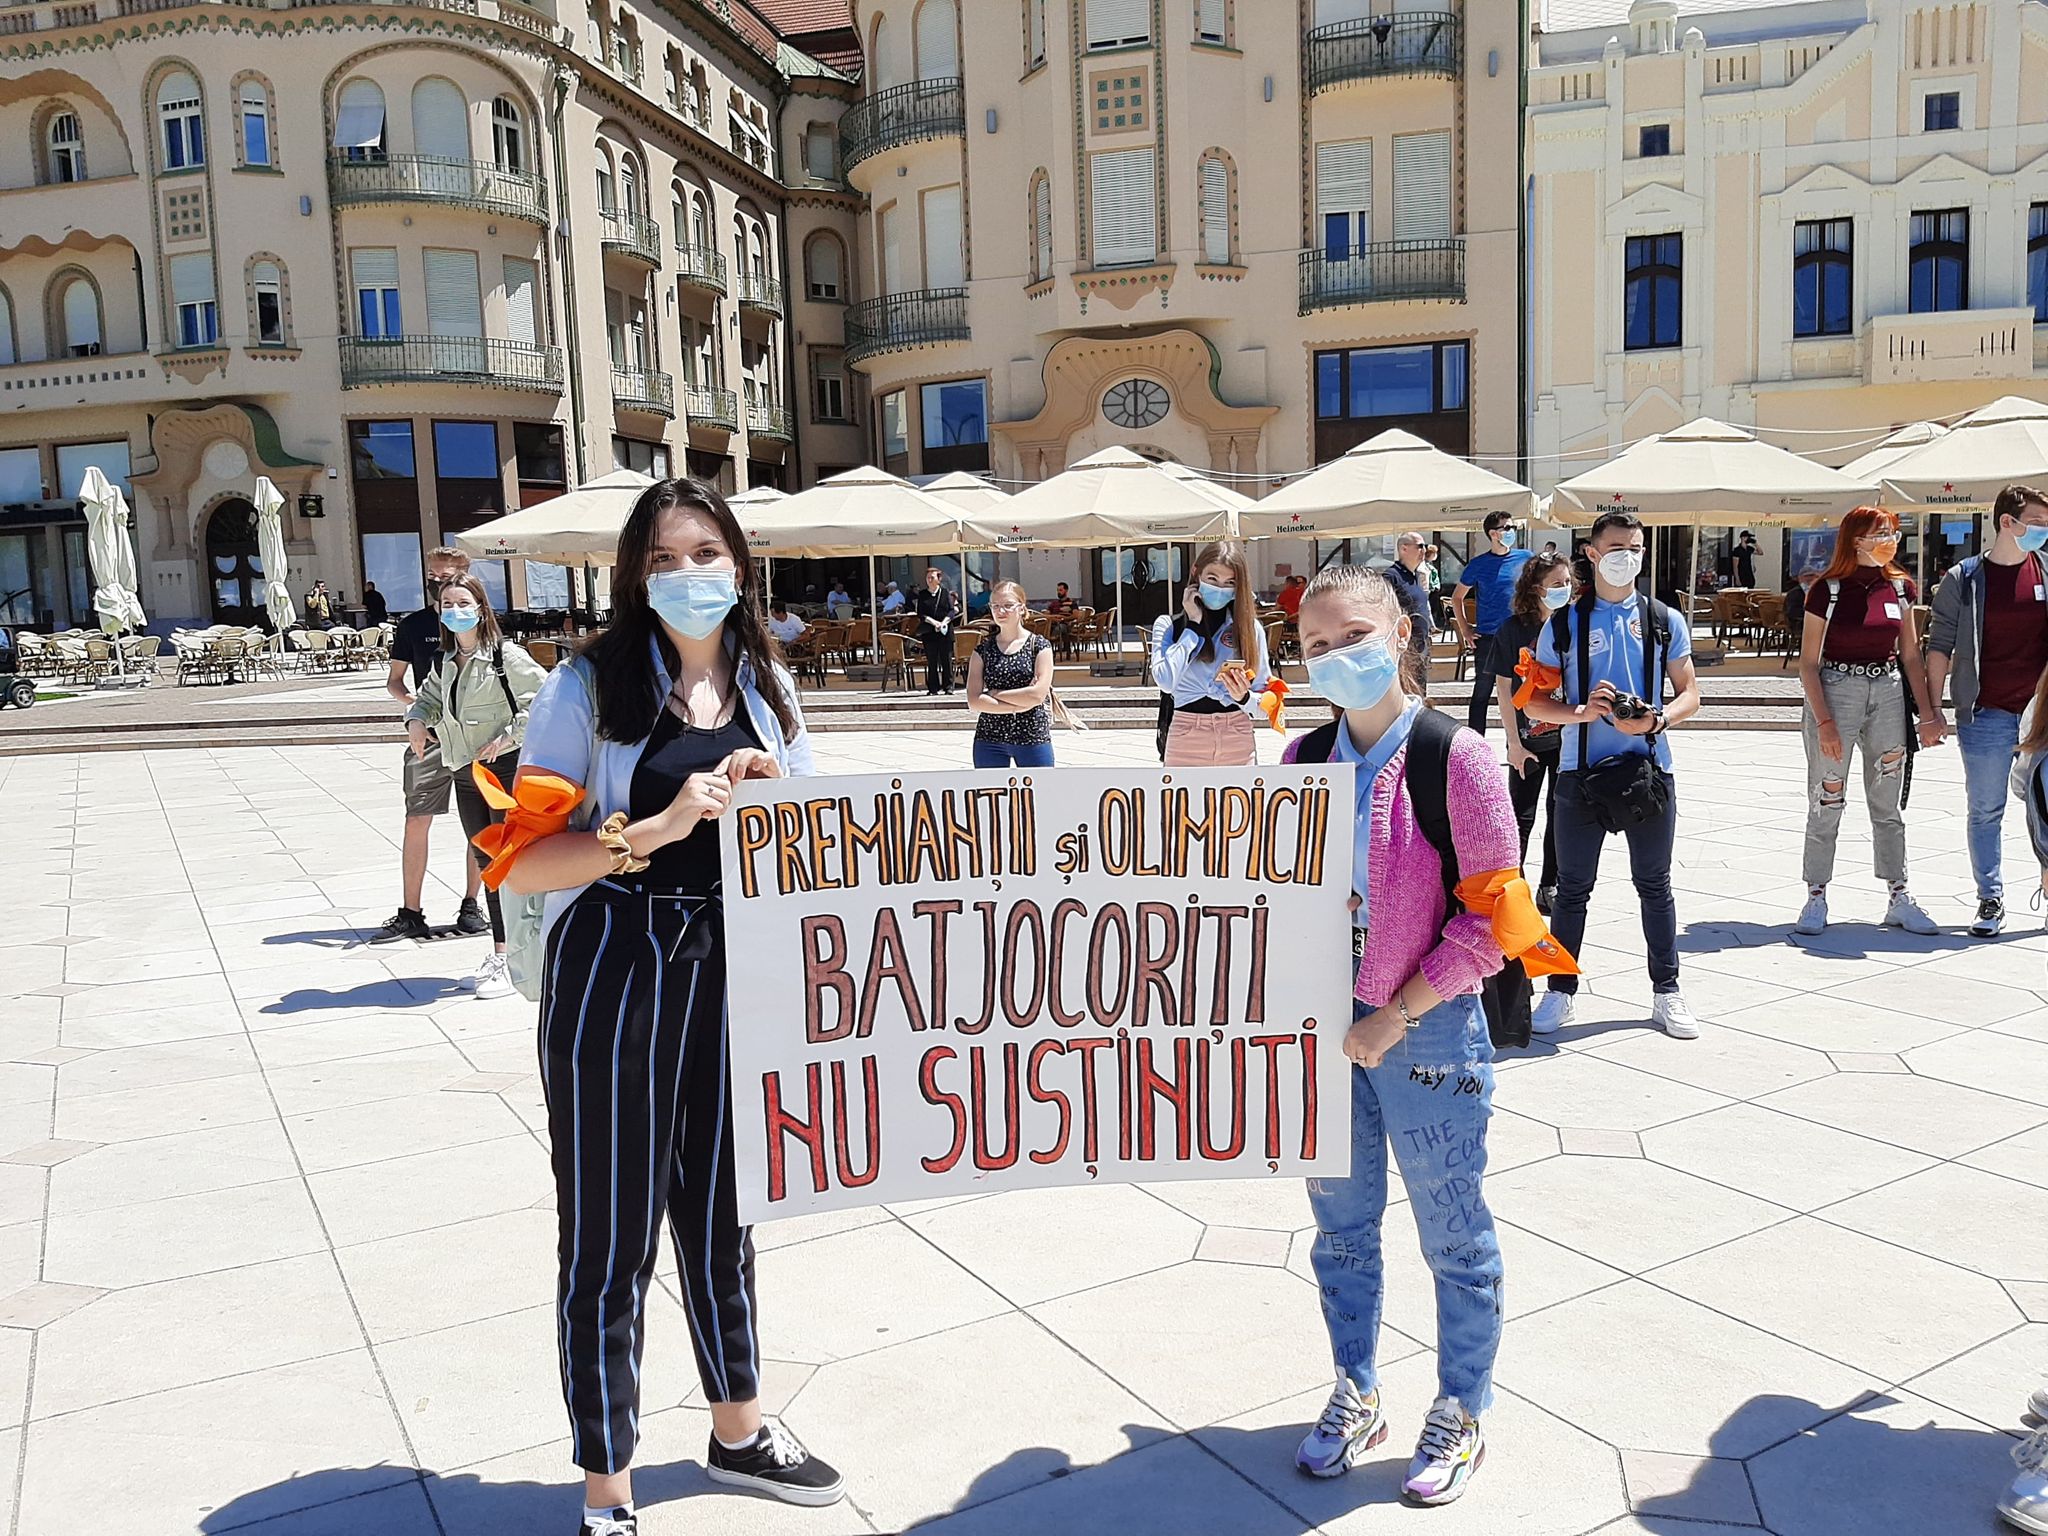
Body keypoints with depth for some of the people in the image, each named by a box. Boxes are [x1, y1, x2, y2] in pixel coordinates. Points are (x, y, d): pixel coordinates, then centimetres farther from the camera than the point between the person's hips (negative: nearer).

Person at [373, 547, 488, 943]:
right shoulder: (413, 625, 6)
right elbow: (393, 681, 12)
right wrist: (415, 704, -9)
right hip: (430, 736, 1)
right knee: (417, 822, -2)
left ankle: (471, 905, 18)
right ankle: (410, 914, 5)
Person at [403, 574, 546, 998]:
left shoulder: (504, 655, -10)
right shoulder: (444, 662, 11)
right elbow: (428, 697, 26)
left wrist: (508, 737, -17)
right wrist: (417, 720, 5)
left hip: (506, 768, -7)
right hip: (465, 773, 7)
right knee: (486, 863, 14)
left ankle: (510, 958, 1)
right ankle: (501, 951, 25)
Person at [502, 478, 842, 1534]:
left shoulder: (767, 688, 7)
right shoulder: (590, 686, -8)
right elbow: (520, 865, -13)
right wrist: (657, 827, -23)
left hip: (734, 976, 5)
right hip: (615, 979, -4)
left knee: (719, 1217, 21)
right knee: (610, 1242, 6)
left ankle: (738, 1433, 43)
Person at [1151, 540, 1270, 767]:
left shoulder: (1250, 627, 6)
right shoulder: (1168, 625, 3)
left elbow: (1265, 696, 7)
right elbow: (1166, 681, -14)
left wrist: (1244, 697, -15)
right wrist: (1193, 625, -7)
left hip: (1238, 742, 1)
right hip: (1186, 742, -1)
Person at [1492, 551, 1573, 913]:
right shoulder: (1513, 629, -11)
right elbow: (1504, 689, -8)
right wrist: (1514, 743, -10)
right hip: (1528, 741, -3)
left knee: (1561, 814, 11)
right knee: (1521, 816, 7)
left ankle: (1549, 888, 24)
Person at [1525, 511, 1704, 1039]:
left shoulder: (1664, 621, 5)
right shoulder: (1563, 625, 1)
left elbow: (1689, 694, 7)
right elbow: (1536, 702, 2)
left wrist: (1656, 720, -14)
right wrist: (1581, 712, -18)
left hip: (1648, 771, 1)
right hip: (1580, 774, -1)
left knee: (1655, 885, 10)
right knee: (1572, 887, 7)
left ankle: (1667, 992, 22)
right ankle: (1560, 992, 17)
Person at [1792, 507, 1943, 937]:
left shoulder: (1899, 587, 7)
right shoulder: (1828, 590, -6)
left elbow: (1911, 656, 12)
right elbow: (1808, 663, -6)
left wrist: (1927, 713, 6)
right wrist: (1824, 722, -13)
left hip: (1888, 694, 4)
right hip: (1834, 692, -4)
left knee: (1889, 804, 9)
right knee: (1826, 802, 0)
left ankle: (1899, 900, 16)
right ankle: (1816, 899, 9)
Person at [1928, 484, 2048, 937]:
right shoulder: (1963, 580, 0)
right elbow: (1940, 647, 1)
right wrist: (1933, 709, -4)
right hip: (1986, 714, -2)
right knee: (1986, 811, 5)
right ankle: (1991, 901, 15)